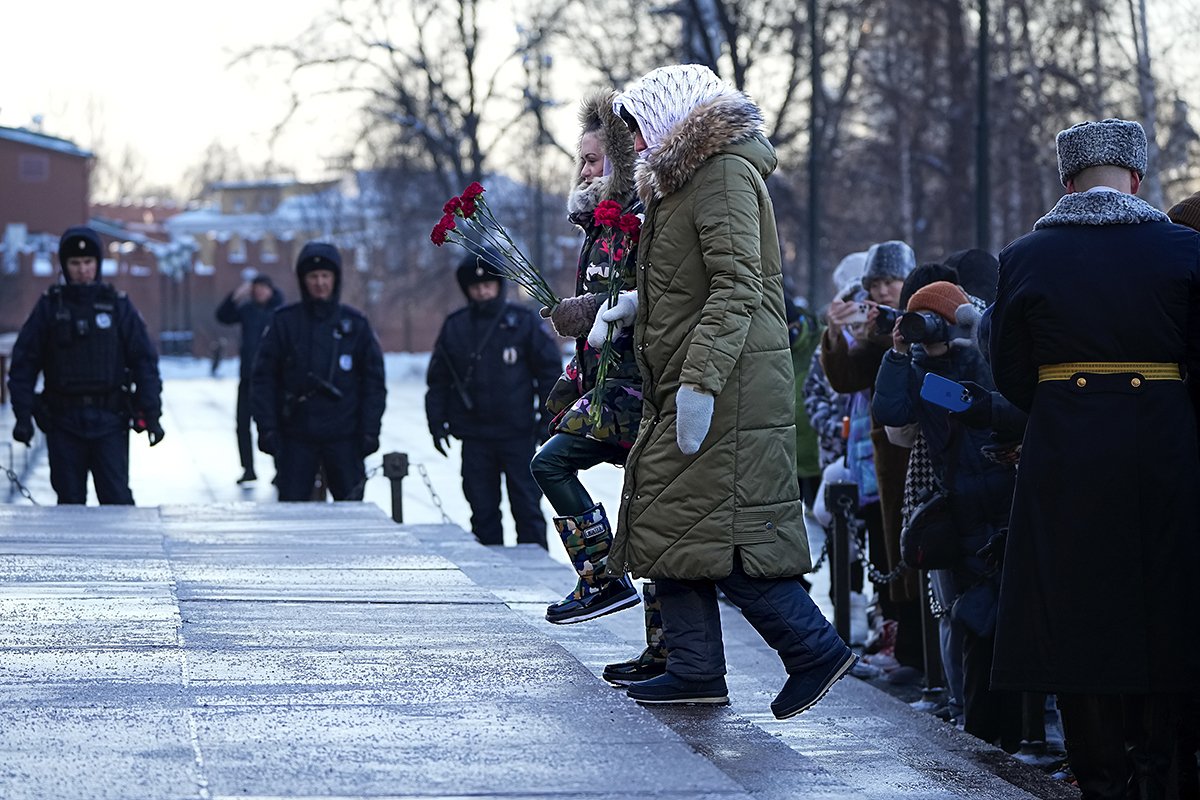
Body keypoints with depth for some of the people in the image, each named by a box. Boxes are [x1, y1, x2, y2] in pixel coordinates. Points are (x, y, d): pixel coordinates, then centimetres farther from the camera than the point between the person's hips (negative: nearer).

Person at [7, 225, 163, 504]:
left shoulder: (118, 306, 4)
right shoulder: (49, 307, 4)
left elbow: (144, 361, 4)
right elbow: (24, 363, 4)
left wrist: (152, 414, -3)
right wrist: (23, 415, -4)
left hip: (109, 421, -1)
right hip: (64, 421, 1)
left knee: (117, 499, -7)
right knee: (70, 501, 5)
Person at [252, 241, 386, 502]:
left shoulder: (355, 324, 4)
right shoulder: (284, 322, 1)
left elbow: (374, 381, 6)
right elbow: (264, 379, 1)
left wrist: (370, 431, -2)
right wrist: (266, 428, -7)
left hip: (344, 438, 1)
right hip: (296, 438, -1)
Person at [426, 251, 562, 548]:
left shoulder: (524, 322, -1)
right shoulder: (454, 328, 6)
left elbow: (550, 371, 1)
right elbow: (438, 380, 12)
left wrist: (548, 421, -4)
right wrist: (437, 423, 5)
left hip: (518, 434, -2)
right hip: (475, 437, 2)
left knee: (527, 509, 0)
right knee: (483, 511, 6)